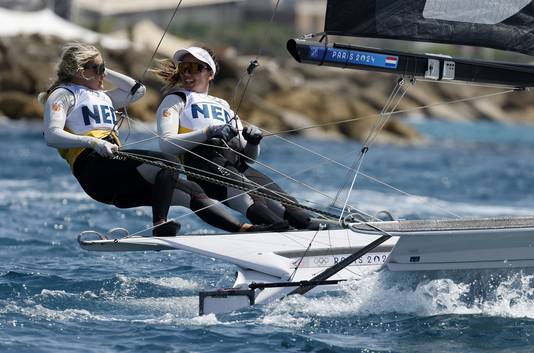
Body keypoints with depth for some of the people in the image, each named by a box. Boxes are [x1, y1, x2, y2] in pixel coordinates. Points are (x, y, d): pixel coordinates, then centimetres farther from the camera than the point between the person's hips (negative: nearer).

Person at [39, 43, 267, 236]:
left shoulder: (101, 97, 31)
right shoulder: (63, 95, 5)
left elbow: (137, 90, 34)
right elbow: (52, 136, -11)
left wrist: (105, 72, 27)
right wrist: (92, 142, -23)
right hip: (93, 166, -9)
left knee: (193, 192, -2)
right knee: (168, 164, -28)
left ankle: (243, 229, -7)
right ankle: (161, 227, -36)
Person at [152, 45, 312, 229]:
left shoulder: (224, 106, 37)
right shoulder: (175, 100, 23)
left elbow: (248, 158, 29)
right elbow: (166, 145, 1)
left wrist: (254, 141, 5)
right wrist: (209, 132, -11)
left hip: (235, 166, 5)